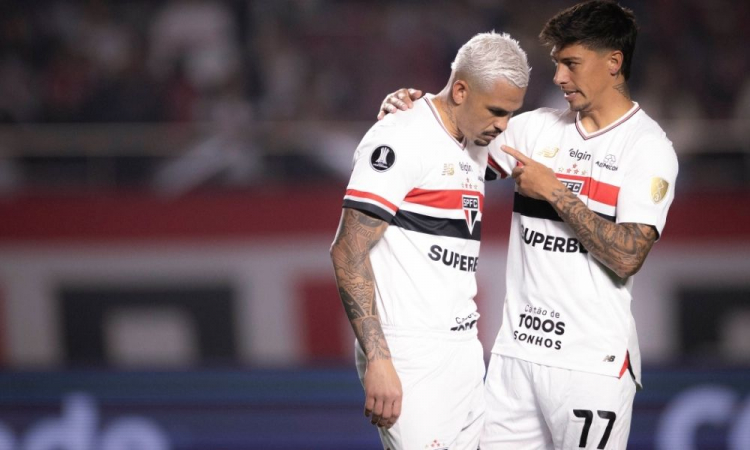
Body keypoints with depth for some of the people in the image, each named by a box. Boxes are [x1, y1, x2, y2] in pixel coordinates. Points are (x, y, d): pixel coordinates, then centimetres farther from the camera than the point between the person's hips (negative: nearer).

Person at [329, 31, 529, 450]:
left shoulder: (475, 149, 16)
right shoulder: (400, 141, -12)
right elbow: (349, 252, -15)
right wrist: (377, 360, -20)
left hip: (465, 353, 9)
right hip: (411, 360, -9)